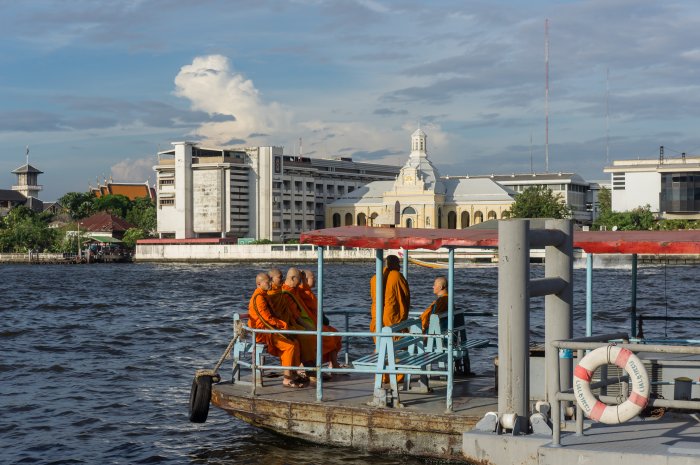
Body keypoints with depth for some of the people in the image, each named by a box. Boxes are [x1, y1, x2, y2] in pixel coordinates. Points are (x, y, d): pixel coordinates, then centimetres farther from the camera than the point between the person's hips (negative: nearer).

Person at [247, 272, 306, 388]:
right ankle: (287, 379, -20)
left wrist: (281, 323, 6)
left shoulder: (263, 296, 18)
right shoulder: (258, 298, -15)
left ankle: (293, 374, 2)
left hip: (270, 330, 10)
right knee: (290, 346, -21)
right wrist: (283, 325, -10)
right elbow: (267, 319, -19)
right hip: (262, 332, -10)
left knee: (295, 342, 1)